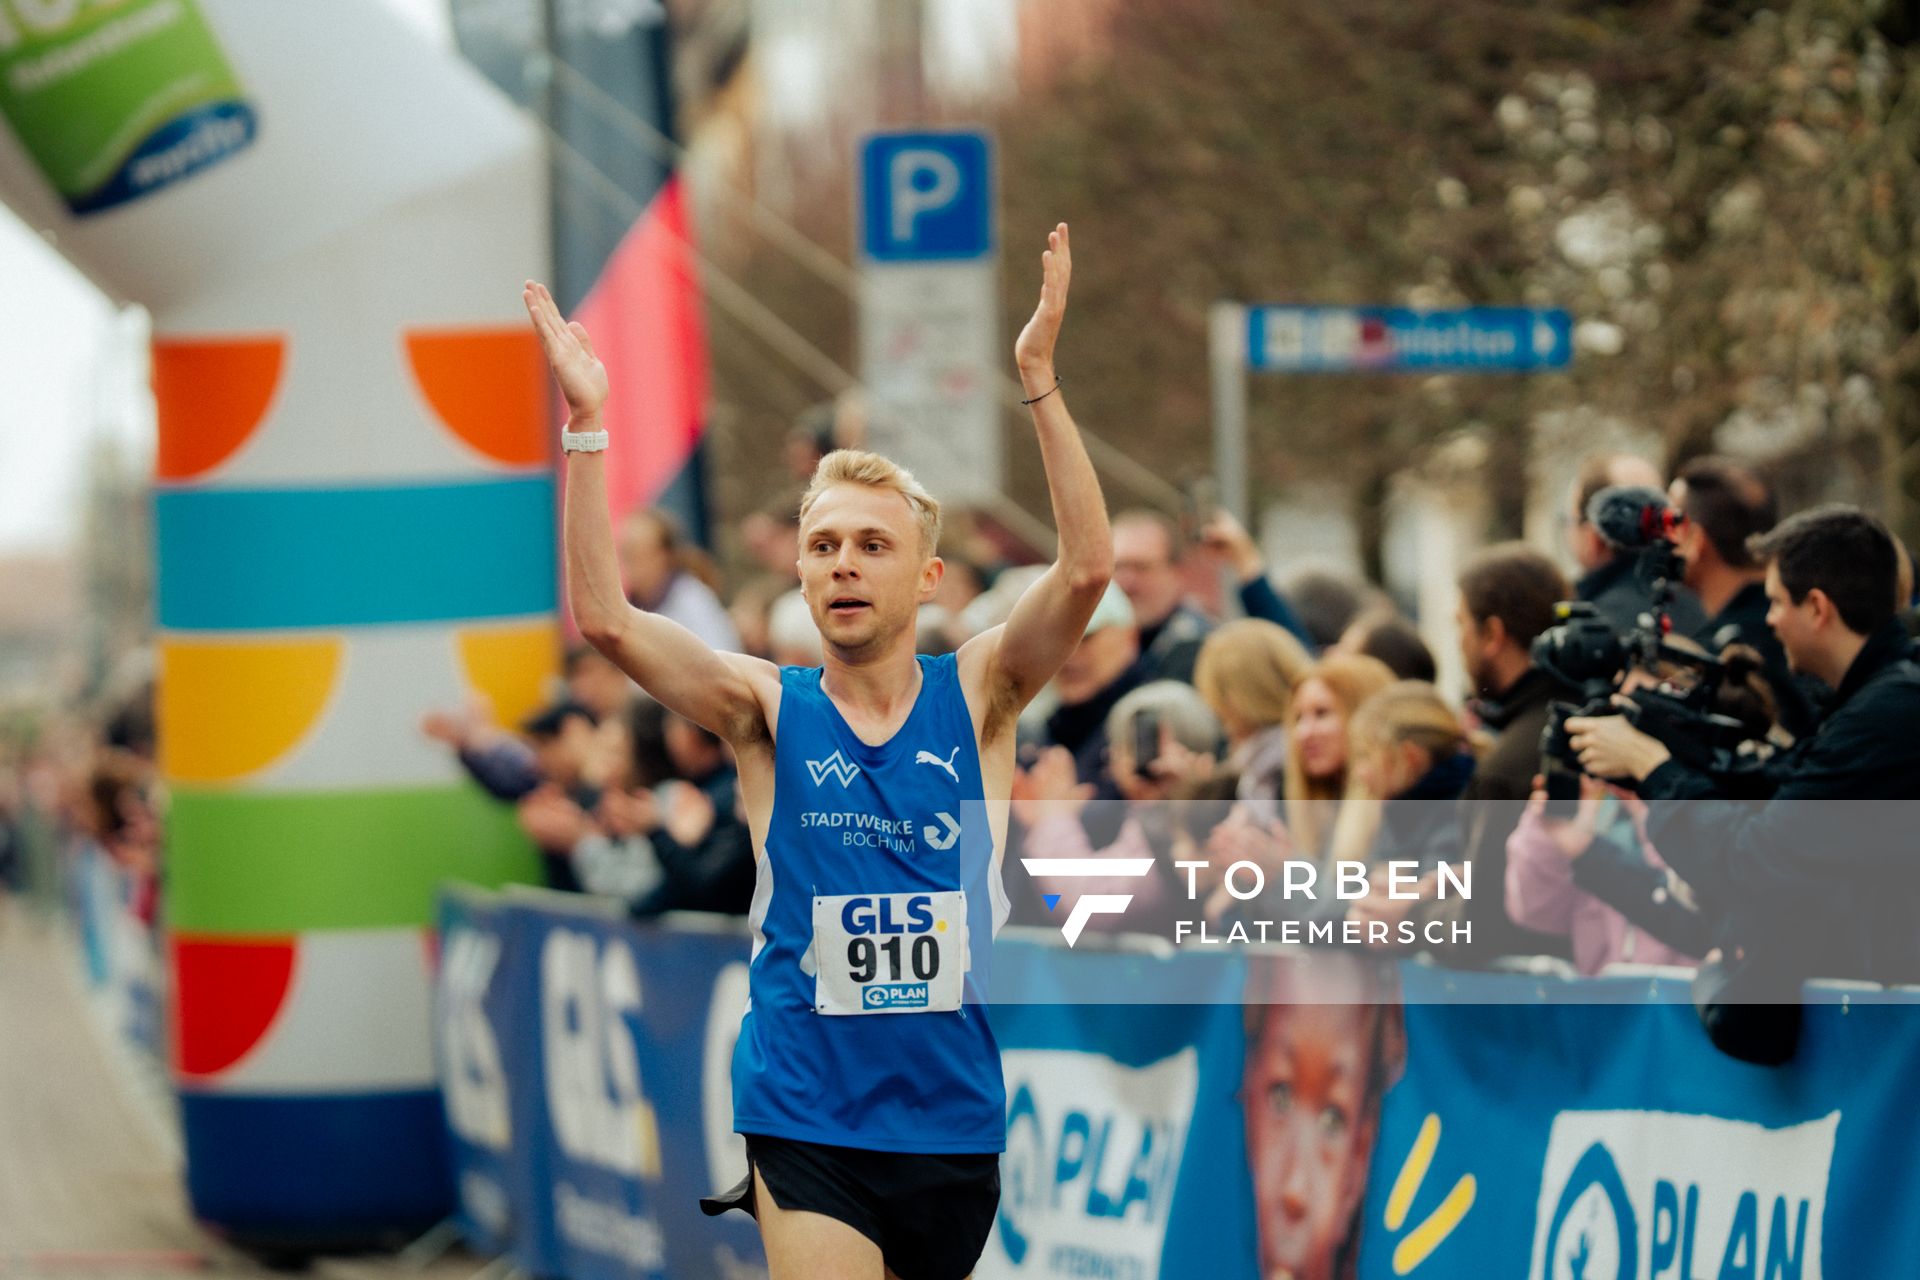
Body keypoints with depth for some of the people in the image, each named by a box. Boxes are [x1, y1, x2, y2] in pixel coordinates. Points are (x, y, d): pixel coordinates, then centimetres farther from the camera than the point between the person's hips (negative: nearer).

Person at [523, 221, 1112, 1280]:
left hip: (955, 1115, 2)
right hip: (807, 1119, -2)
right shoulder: (768, 711, 0)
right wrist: (586, 426, -19)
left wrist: (1040, 382, -21)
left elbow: (1088, 567, -13)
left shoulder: (977, 696, 2)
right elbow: (602, 618, -12)